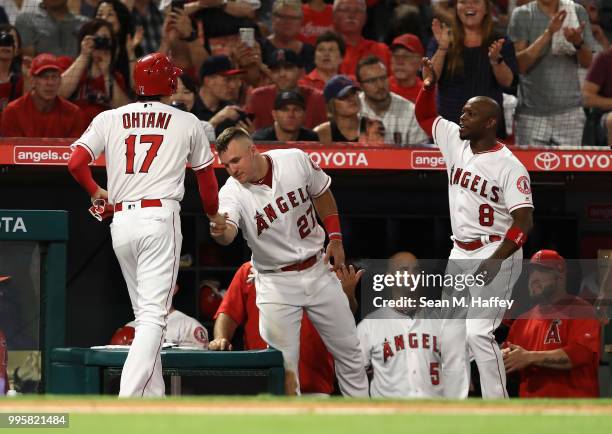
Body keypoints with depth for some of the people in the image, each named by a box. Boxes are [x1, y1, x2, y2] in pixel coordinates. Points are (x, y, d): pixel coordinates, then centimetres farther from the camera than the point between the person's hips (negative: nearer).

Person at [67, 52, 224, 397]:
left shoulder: (109, 119, 9)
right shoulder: (187, 123, 7)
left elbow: (76, 163, -2)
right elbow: (206, 173, 18)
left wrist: (96, 191, 19)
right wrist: (214, 214, 37)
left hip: (121, 222, 3)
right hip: (160, 219, -3)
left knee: (145, 313, 16)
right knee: (153, 314, -10)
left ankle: (154, 399, 16)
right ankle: (127, 403, -26)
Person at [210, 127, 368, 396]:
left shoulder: (296, 161, -12)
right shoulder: (232, 193, -19)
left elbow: (322, 194, 8)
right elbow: (228, 234, -39)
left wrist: (335, 237, 2)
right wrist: (220, 233, -62)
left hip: (318, 271, 2)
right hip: (276, 282, -2)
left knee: (348, 351, 11)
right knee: (283, 365, -8)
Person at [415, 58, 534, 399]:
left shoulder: (509, 166, -15)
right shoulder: (456, 142, 6)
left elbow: (524, 221, -20)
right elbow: (425, 116, 20)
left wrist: (495, 262, -28)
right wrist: (429, 85, 0)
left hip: (496, 253, -8)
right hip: (460, 254, 8)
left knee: (479, 332, -16)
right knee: (451, 333, 7)